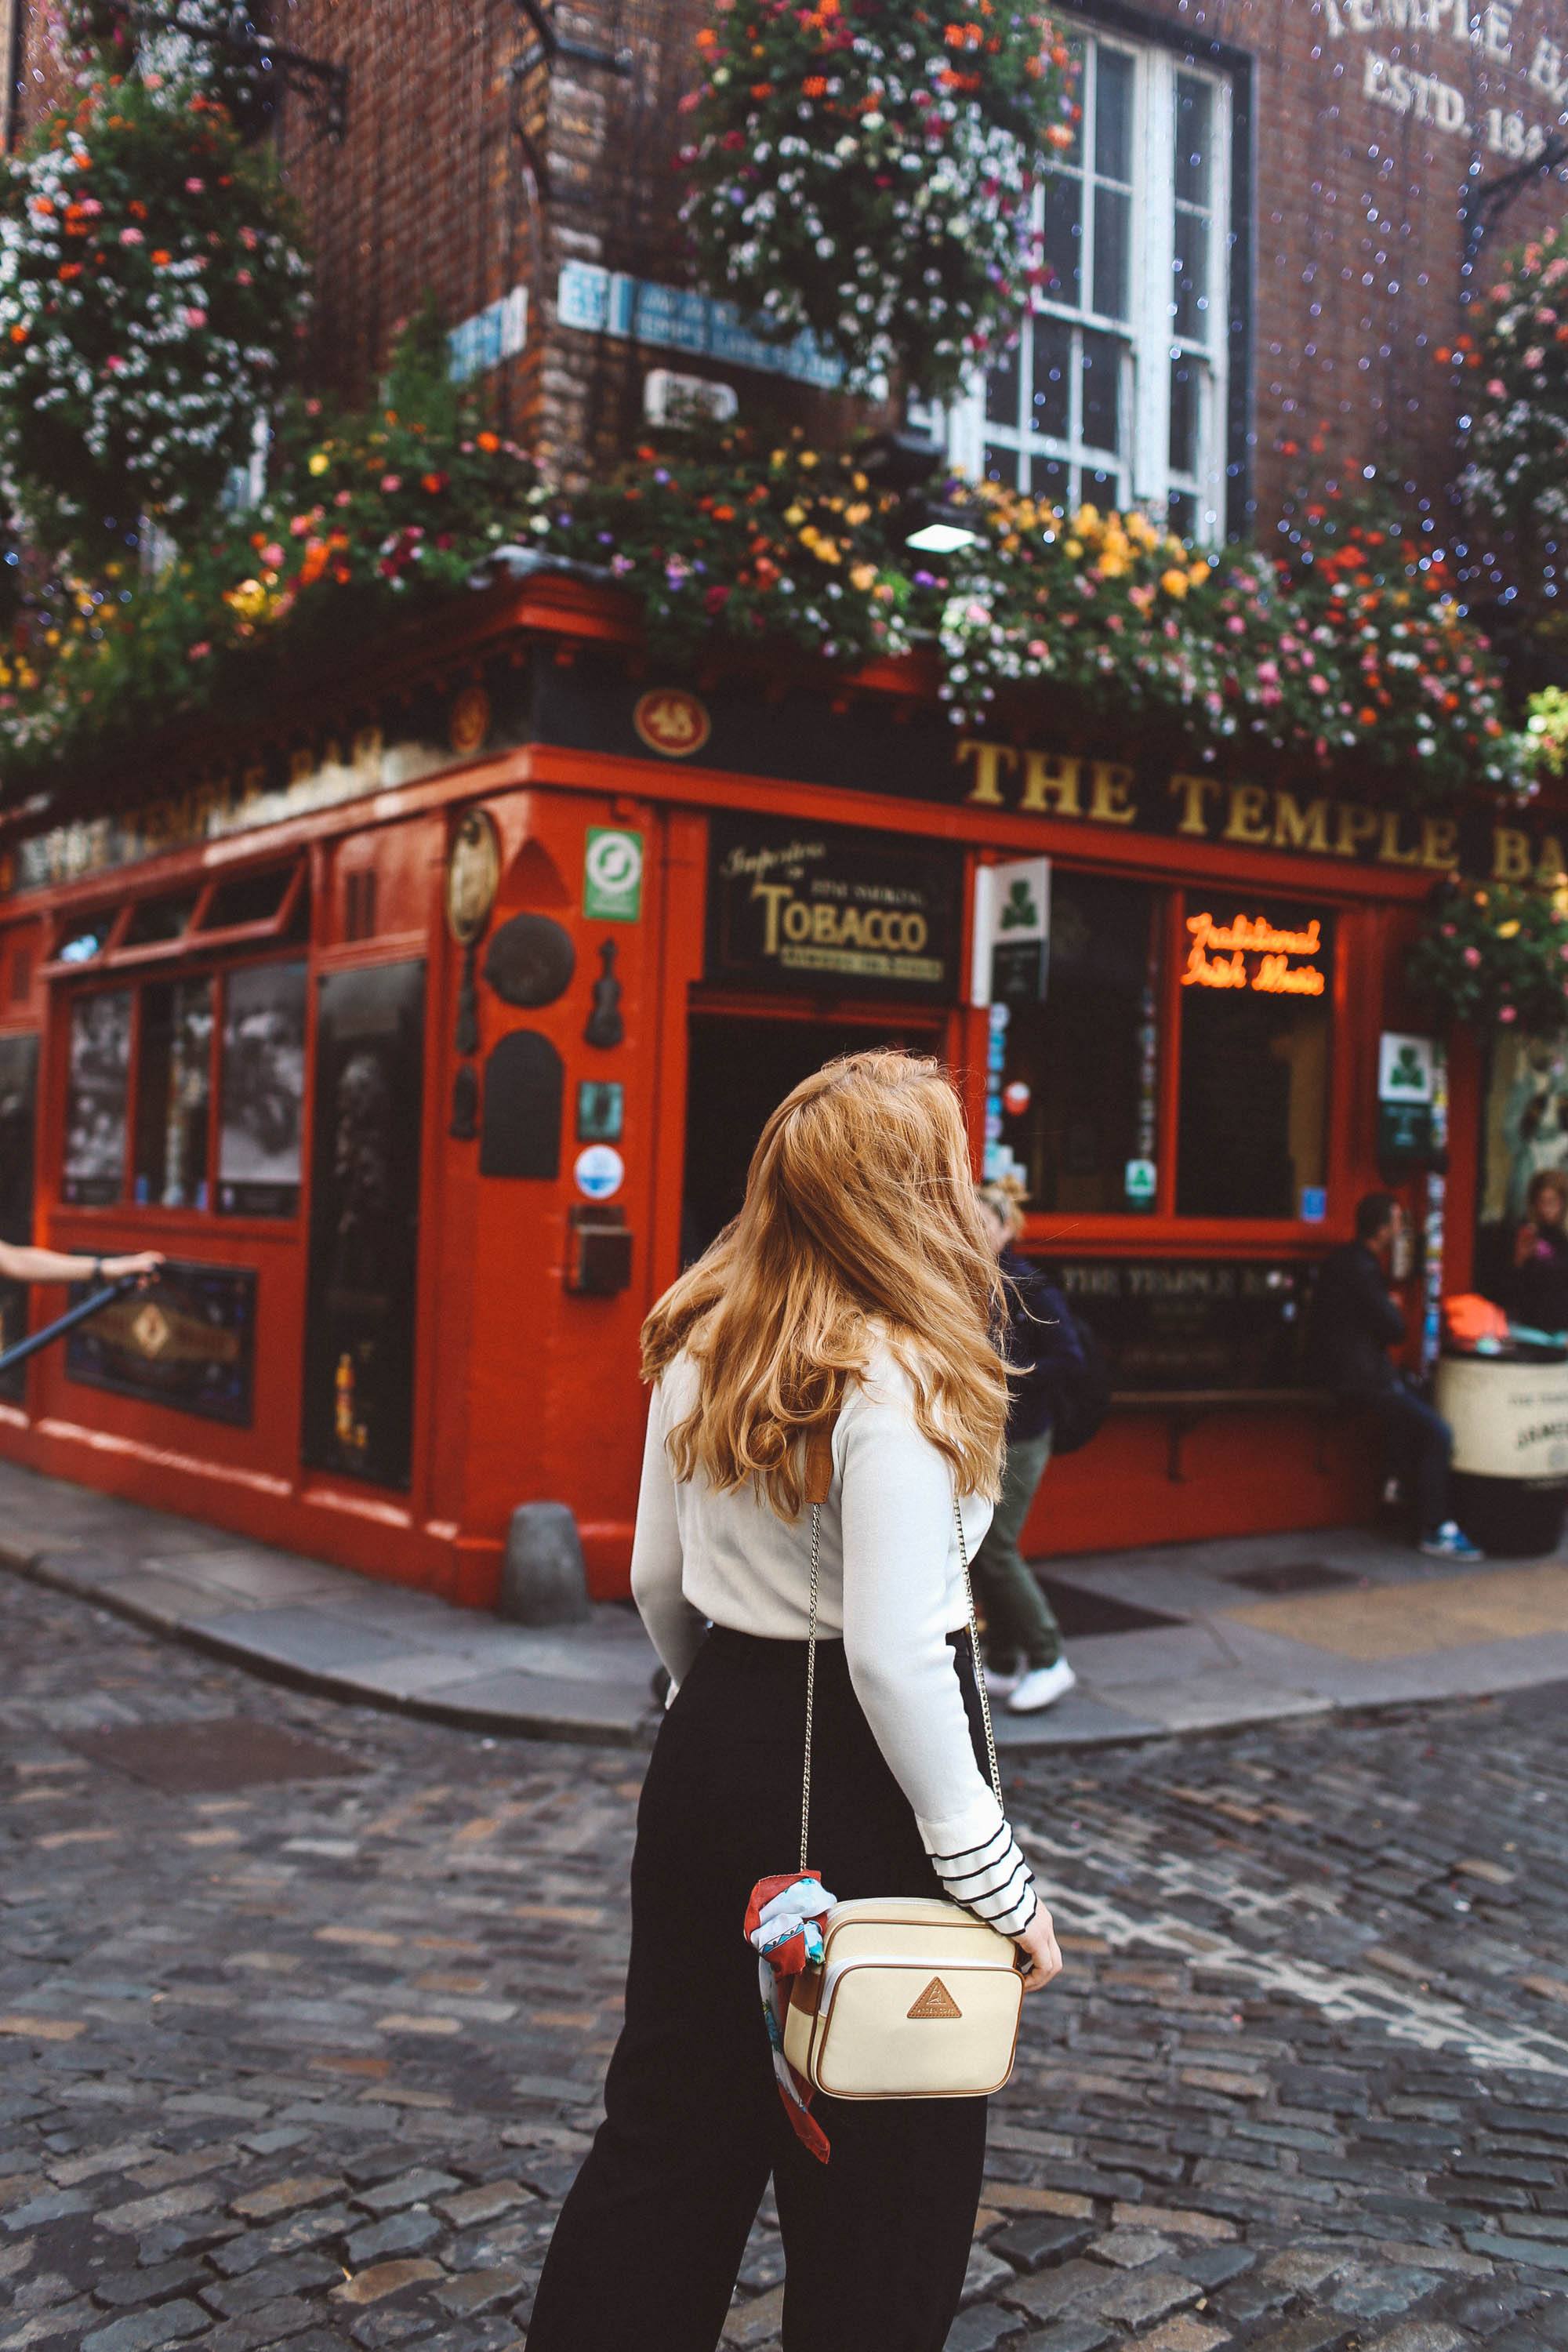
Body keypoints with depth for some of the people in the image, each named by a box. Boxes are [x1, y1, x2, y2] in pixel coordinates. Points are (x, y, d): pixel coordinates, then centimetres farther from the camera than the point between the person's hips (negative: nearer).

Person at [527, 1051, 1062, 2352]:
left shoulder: (698, 1348, 3)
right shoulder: (895, 1381, -20)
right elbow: (894, 1651, -24)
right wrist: (993, 1874, -17)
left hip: (711, 1754, 7)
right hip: (857, 1782, -7)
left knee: (672, 2121, 21)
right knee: (882, 2182, 11)